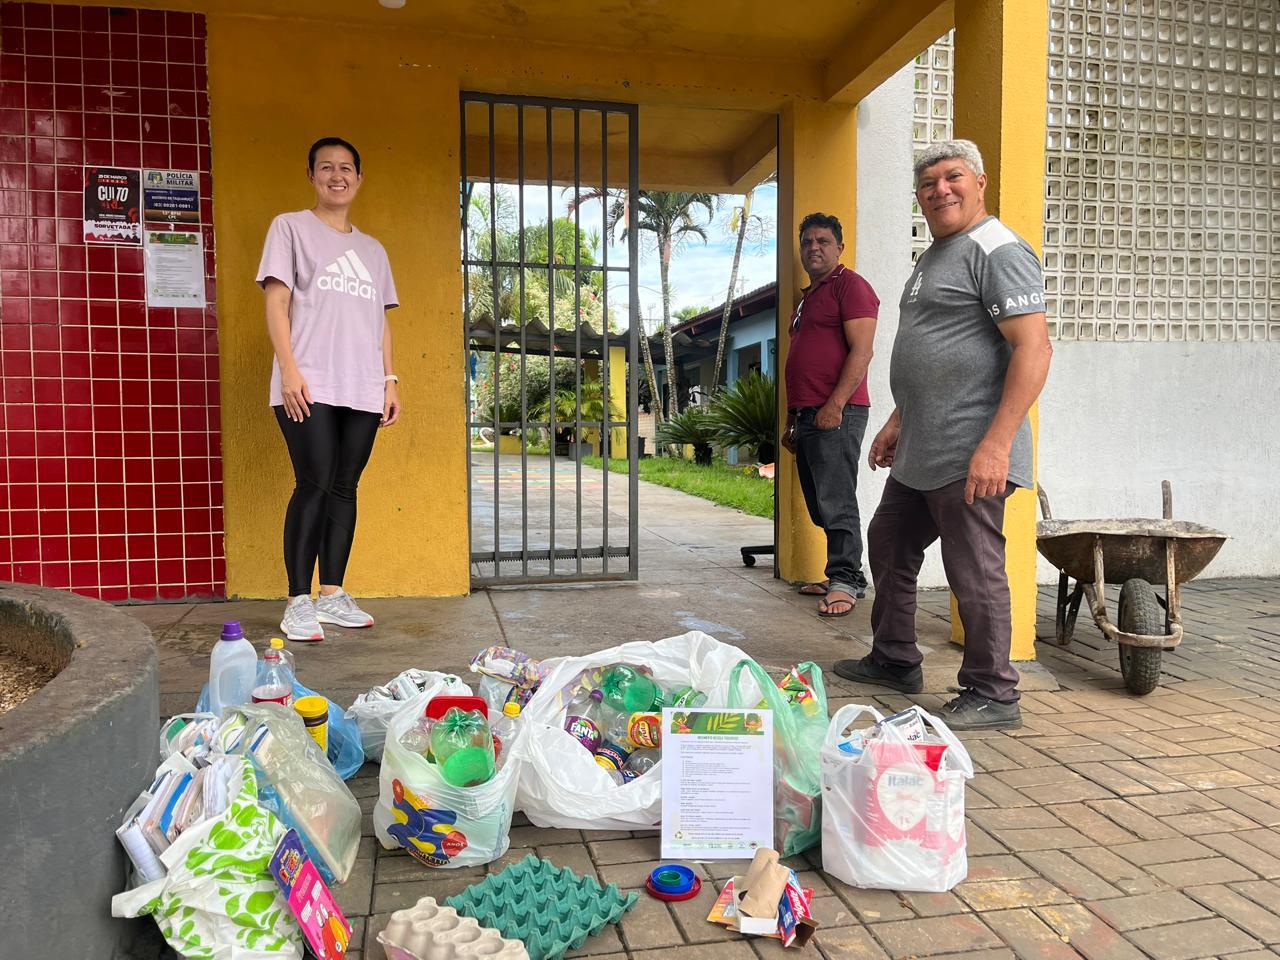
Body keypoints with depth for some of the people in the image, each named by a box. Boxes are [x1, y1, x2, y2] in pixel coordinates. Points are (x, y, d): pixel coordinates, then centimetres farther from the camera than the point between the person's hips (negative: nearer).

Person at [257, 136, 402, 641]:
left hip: (362, 389, 5)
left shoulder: (372, 249, 22)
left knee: (345, 488, 5)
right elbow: (276, 301, -1)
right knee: (314, 486, -10)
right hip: (309, 387, -5)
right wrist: (289, 370, -11)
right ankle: (299, 603, -2)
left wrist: (390, 380, 11)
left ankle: (332, 595, 13)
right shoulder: (290, 227, 8)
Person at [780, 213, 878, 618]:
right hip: (808, 415, 9)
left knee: (836, 502, -9)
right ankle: (843, 577, 18)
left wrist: (835, 404, -21)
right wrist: (792, 419, 24)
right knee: (821, 505, 10)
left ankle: (846, 581, -4)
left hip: (836, 413, -9)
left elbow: (861, 351, -14)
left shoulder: (850, 285, -3)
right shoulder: (808, 296, 25)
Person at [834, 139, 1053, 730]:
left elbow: (1034, 350, -20)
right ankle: (894, 661, 34)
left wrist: (997, 443, -26)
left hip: (969, 454, -10)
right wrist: (898, 422, 24)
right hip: (918, 452, 11)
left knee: (975, 571, -3)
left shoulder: (997, 251, -10)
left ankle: (992, 695, 12)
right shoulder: (934, 257, 21)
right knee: (890, 548, 19)